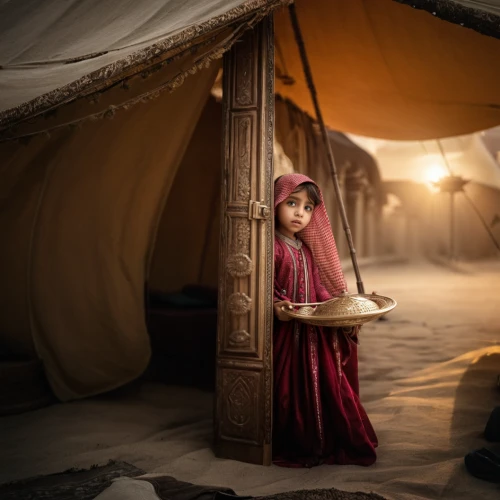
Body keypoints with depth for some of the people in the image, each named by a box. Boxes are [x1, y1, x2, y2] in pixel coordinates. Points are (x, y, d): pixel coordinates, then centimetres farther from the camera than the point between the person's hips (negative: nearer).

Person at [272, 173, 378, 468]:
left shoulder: (308, 249, 12)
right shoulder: (271, 247, -11)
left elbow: (321, 291, 14)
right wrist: (276, 307, -34)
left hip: (315, 331, 7)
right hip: (285, 332, -7)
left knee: (322, 386, 11)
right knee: (292, 390, 1)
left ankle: (324, 445, 27)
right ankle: (292, 448, 18)